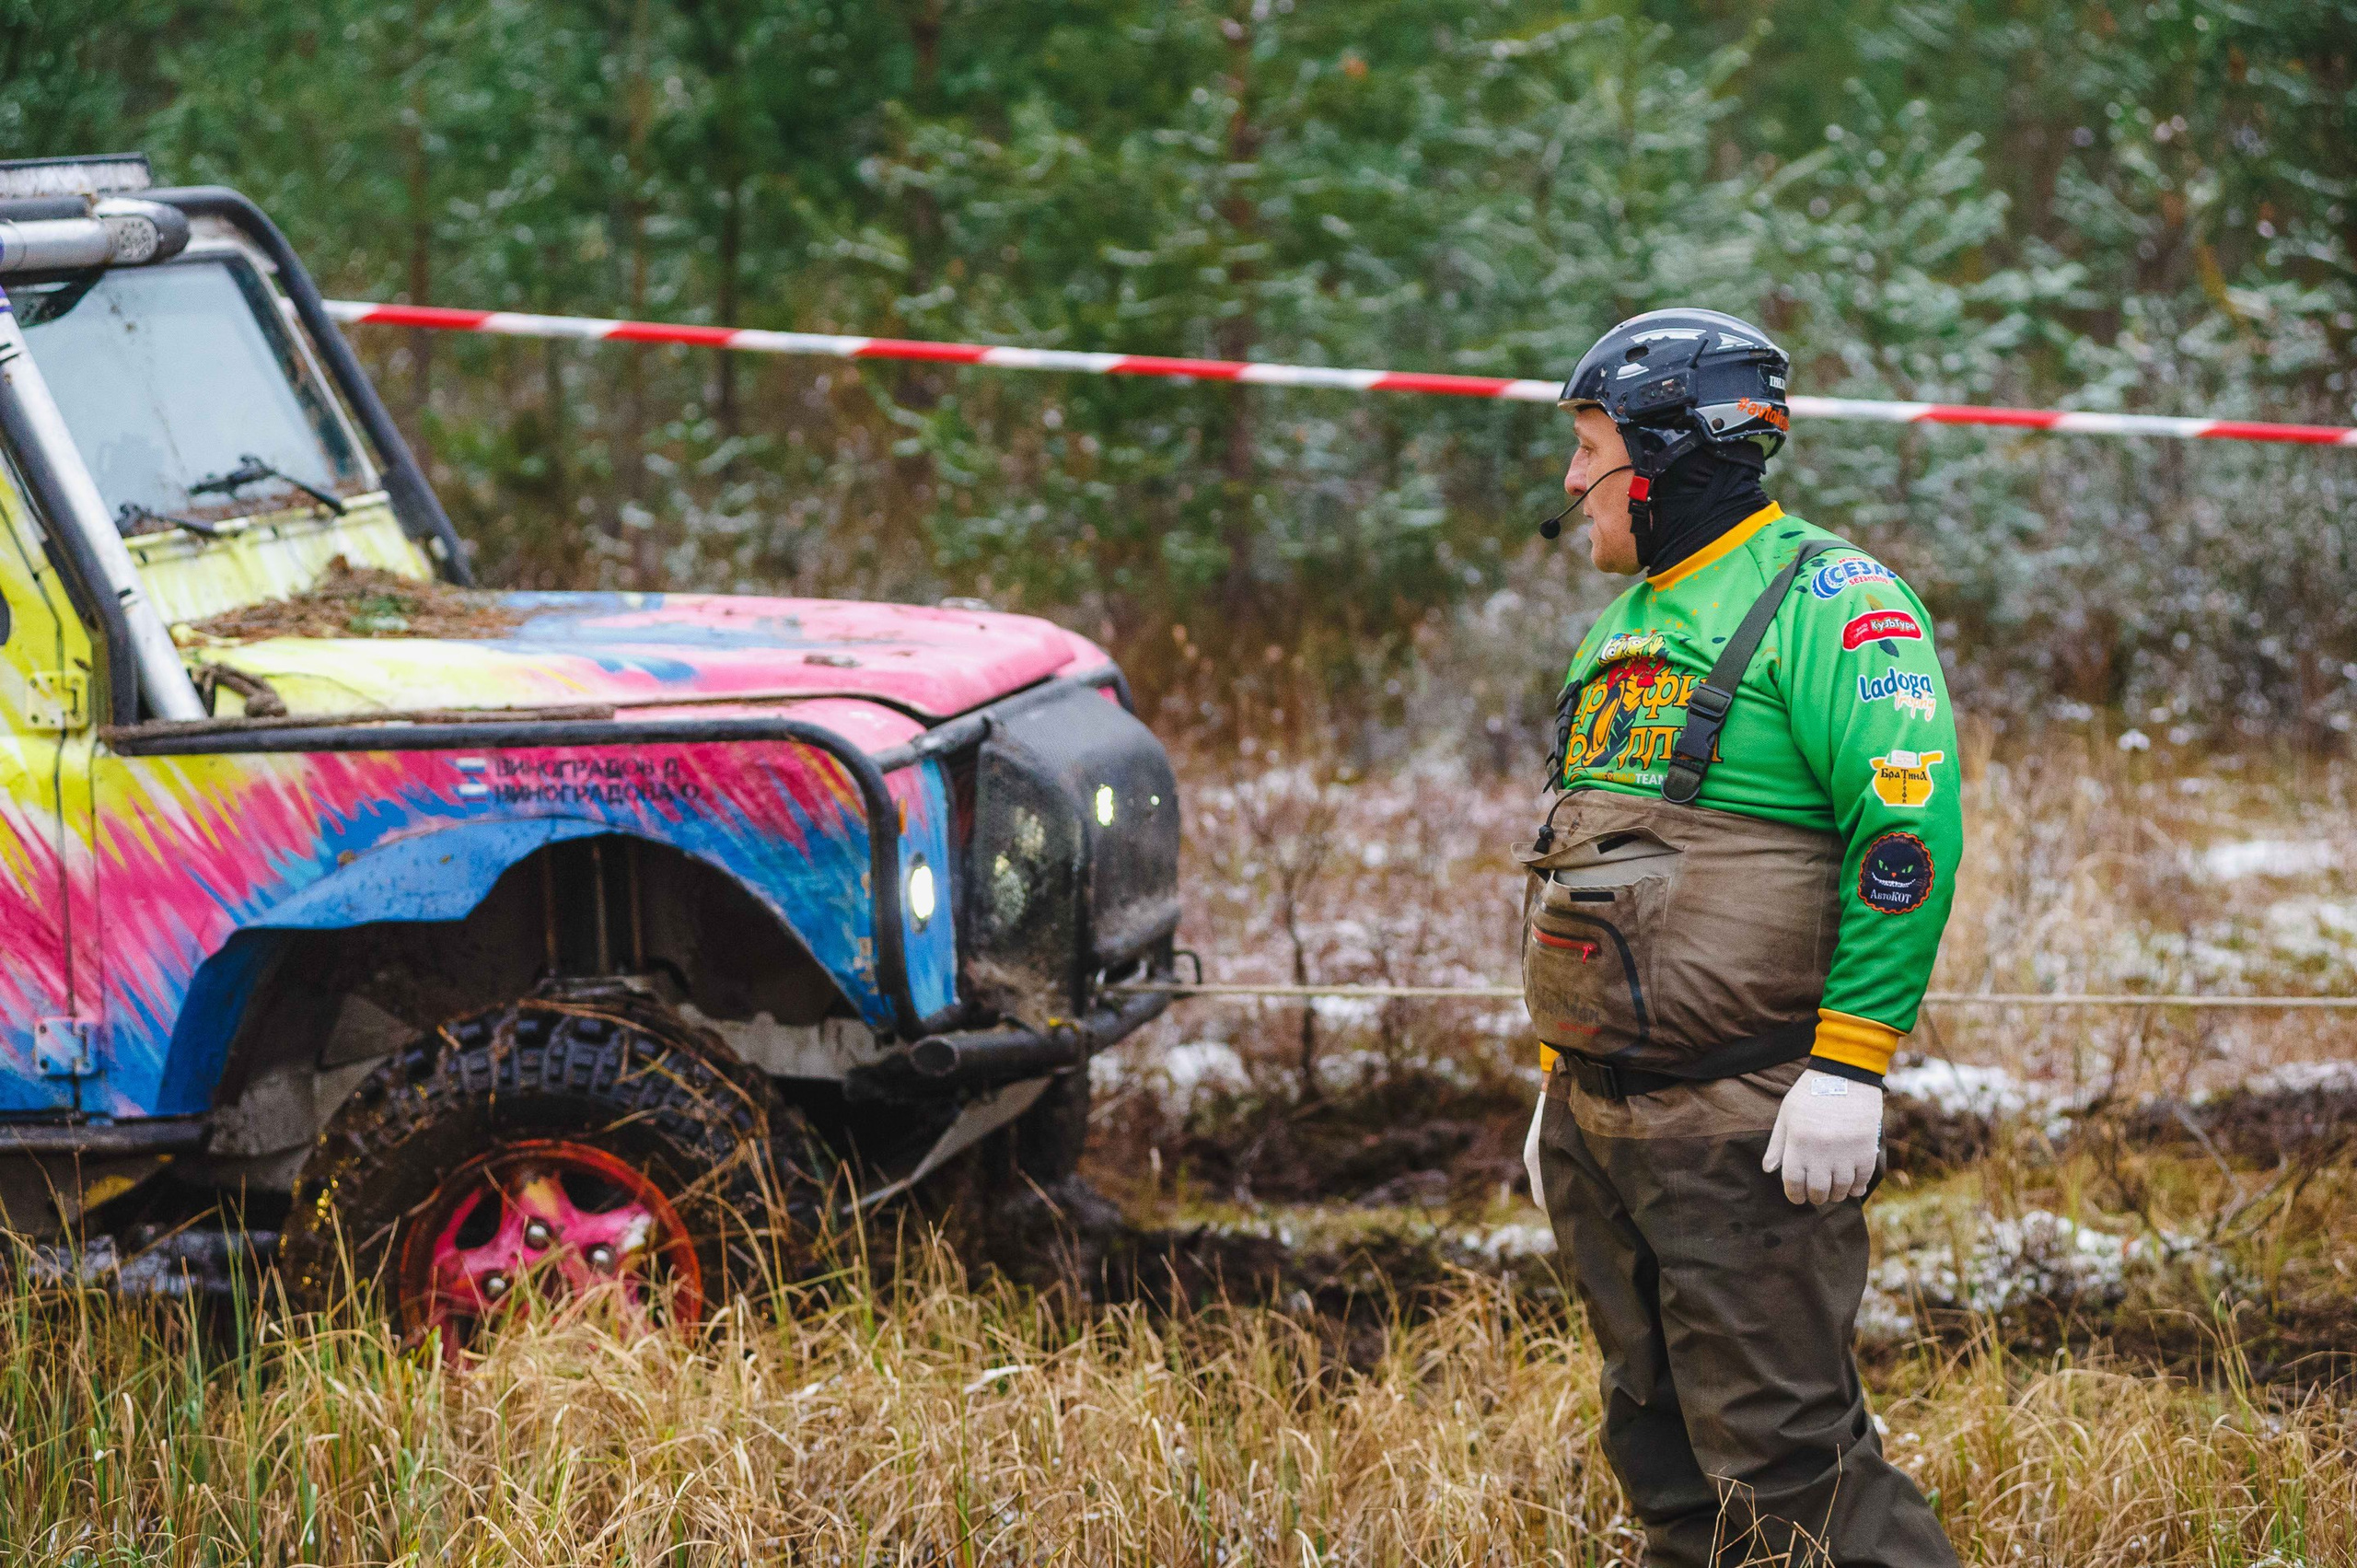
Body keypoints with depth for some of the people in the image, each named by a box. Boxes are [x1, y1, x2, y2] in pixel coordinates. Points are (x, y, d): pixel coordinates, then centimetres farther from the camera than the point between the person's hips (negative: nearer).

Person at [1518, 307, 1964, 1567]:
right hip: (1604, 1120, 9)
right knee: (1661, 1447, 12)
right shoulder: (1624, 624, 19)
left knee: (1781, 1450, -11)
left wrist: (1848, 1066, -24)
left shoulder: (1823, 598, -9)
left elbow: (1910, 826, -19)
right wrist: (1562, 1080, 23)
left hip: (1744, 1127, -9)